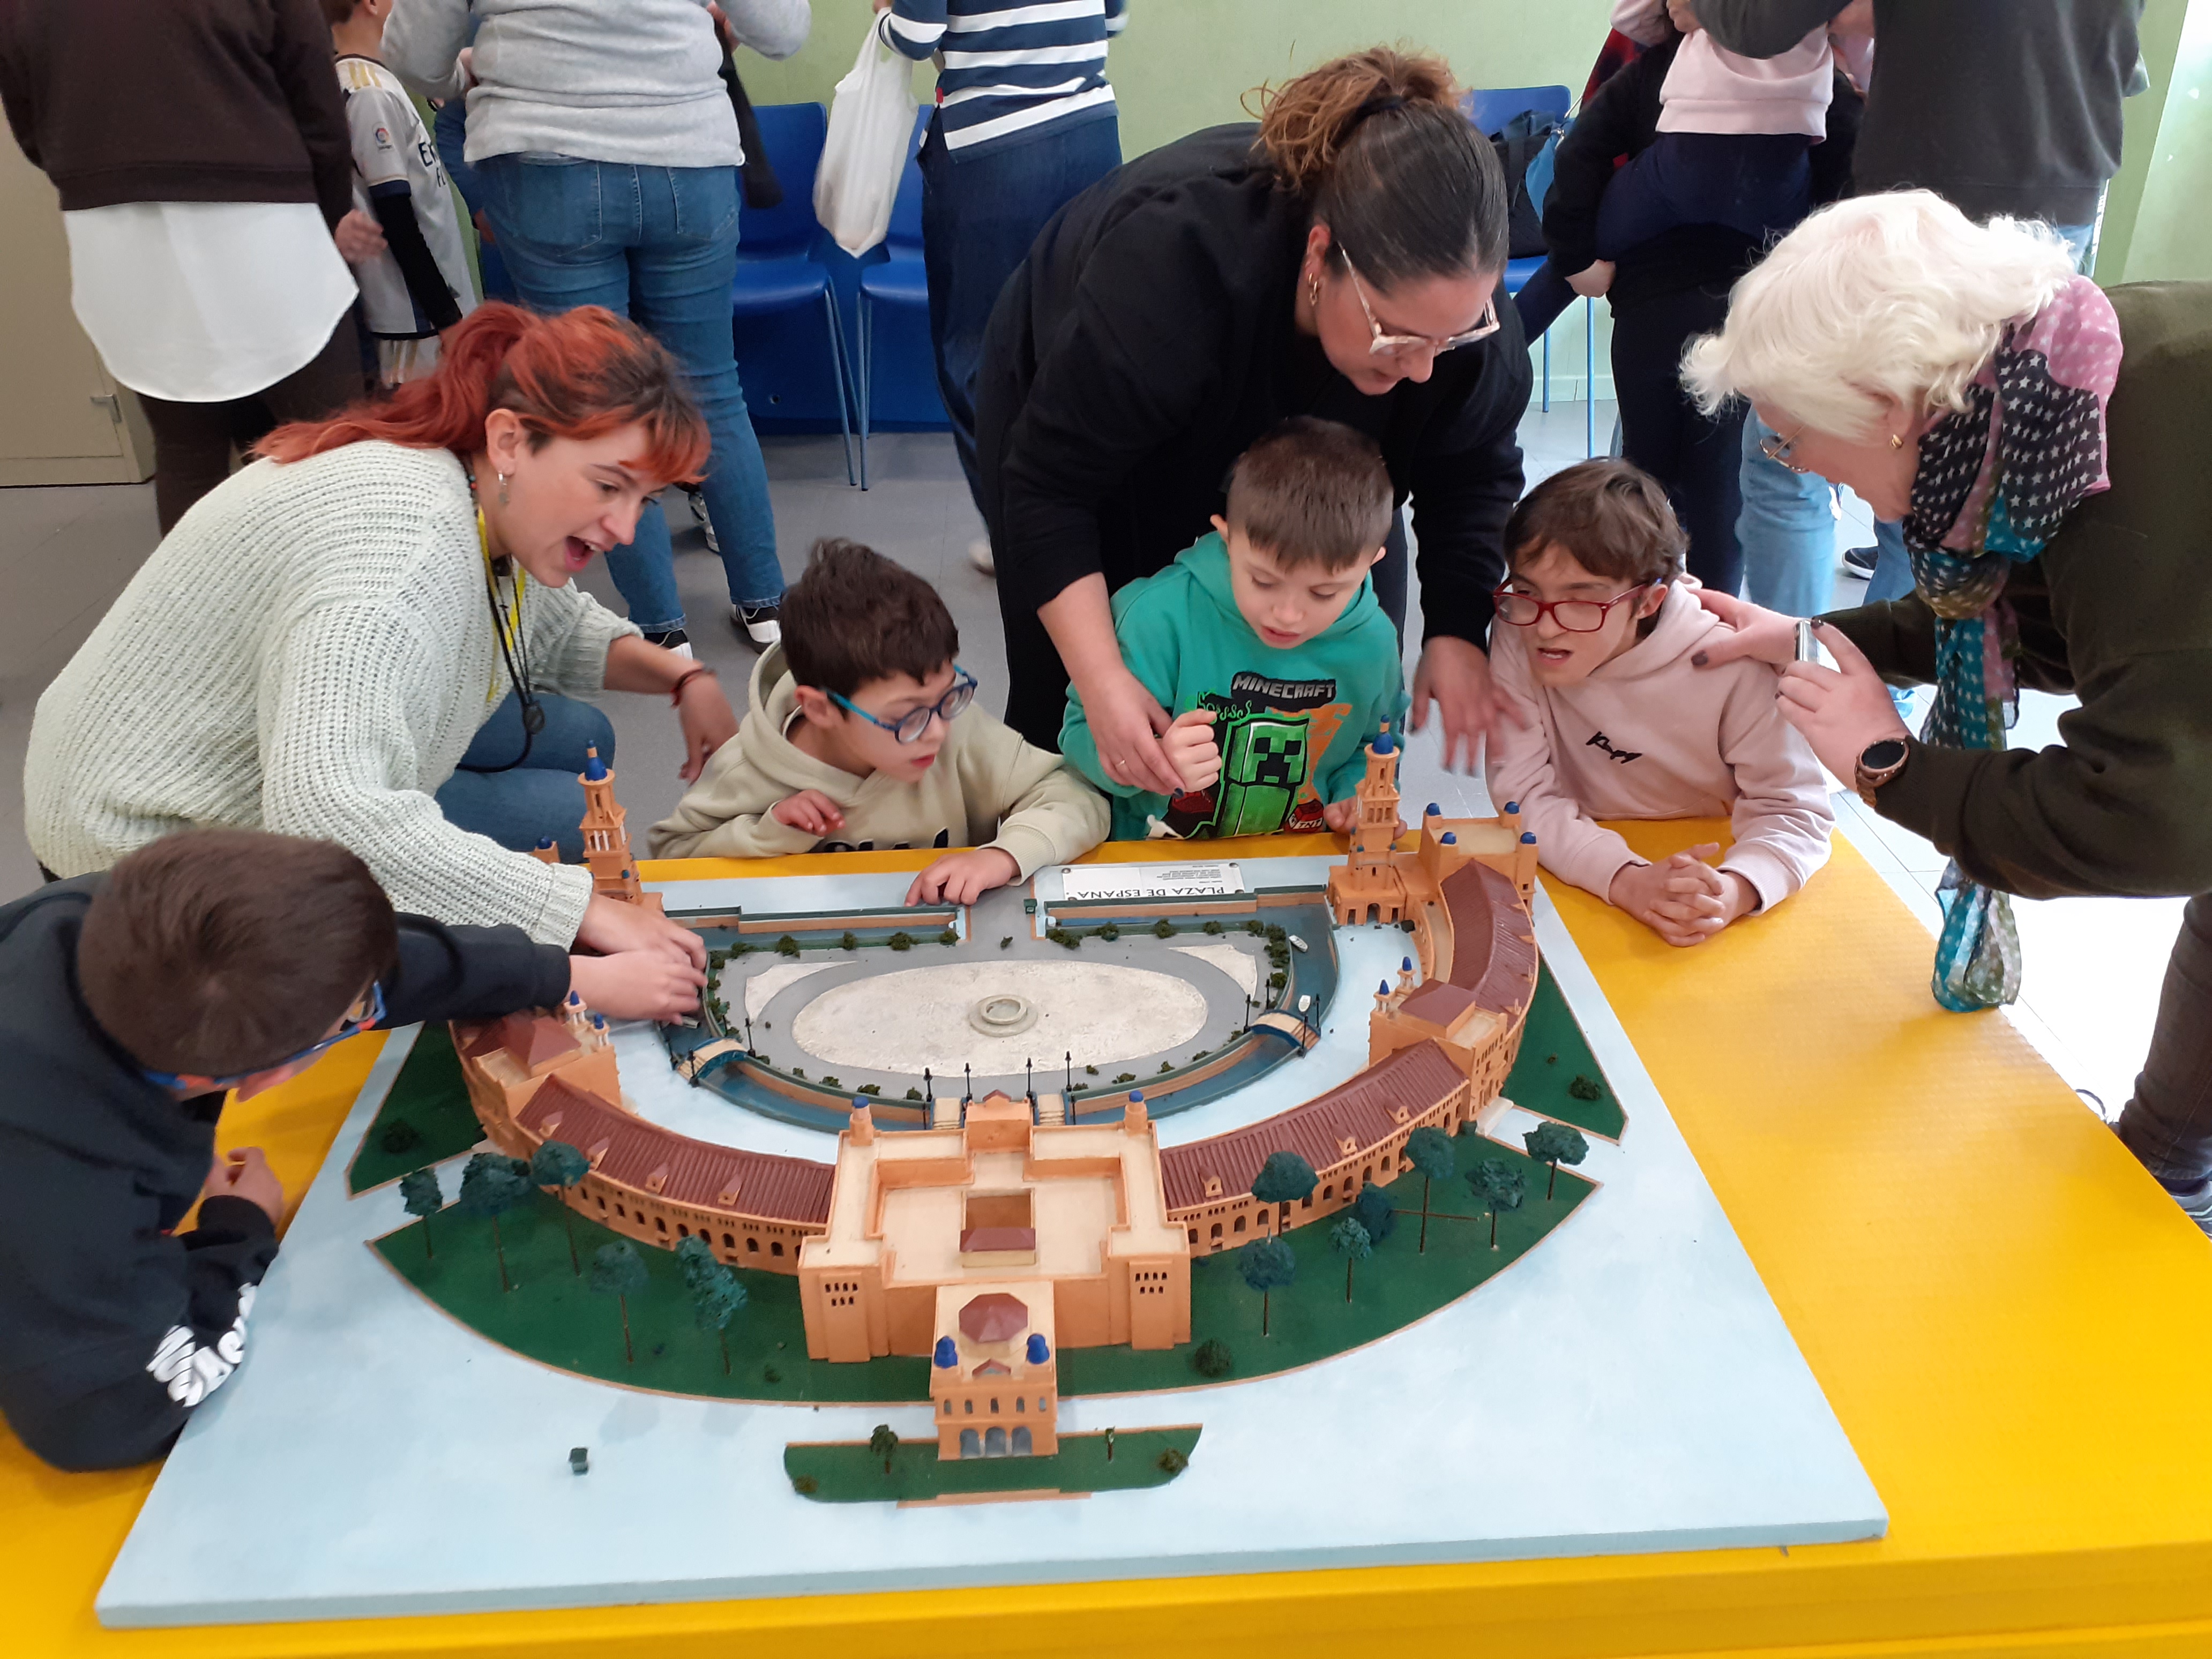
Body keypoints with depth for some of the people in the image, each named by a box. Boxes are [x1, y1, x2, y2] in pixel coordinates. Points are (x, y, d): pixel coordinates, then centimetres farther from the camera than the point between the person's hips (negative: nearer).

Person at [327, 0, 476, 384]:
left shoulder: (377, 82, 14)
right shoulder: (371, 93, -14)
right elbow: (397, 221, -17)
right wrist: (447, 316, -16)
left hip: (437, 303, 9)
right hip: (420, 319, -9)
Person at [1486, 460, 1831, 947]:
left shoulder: (1731, 663, -17)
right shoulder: (1517, 639, -13)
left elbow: (1793, 810, -12)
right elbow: (1525, 793, -14)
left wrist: (1733, 892, -33)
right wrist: (1626, 880, -31)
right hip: (1583, 890, 0)